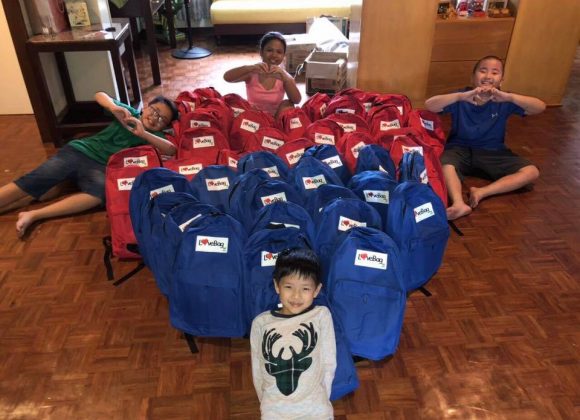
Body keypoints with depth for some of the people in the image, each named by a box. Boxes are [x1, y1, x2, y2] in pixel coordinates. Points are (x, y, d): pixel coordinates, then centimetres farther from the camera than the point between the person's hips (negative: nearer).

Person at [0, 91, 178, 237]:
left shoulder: (152, 136, 8)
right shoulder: (130, 113, 8)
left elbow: (171, 149, -12)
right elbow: (100, 95, 0)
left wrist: (142, 133, -20)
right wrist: (114, 107, -20)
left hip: (100, 166, -1)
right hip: (79, 151, 1)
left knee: (100, 193, -34)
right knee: (33, 183, -16)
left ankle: (33, 215, -34)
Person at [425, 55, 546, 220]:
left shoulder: (503, 101, -7)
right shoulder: (461, 99, -11)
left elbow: (540, 107, -19)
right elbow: (429, 105, -27)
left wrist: (508, 97, -35)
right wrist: (461, 96, -42)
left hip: (492, 152, 3)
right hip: (460, 149, -2)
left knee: (531, 172, -15)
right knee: (445, 164, -35)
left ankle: (482, 192, -30)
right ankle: (459, 204, -54)